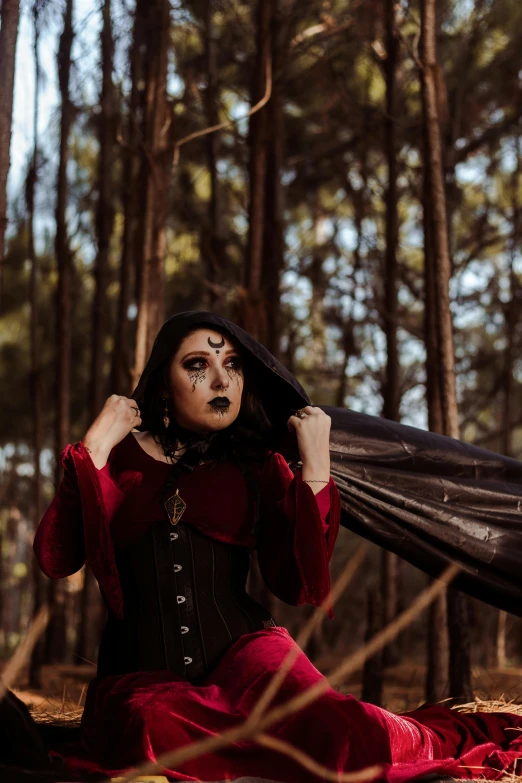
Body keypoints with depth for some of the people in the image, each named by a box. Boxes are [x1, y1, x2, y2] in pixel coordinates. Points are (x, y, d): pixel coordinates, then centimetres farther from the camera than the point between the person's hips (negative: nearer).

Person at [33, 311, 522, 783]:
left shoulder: (258, 467, 12)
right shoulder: (116, 458, 9)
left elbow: (298, 587, 0)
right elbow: (55, 559, -5)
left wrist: (315, 467, -4)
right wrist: (97, 442, -5)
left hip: (240, 650, 1)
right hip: (142, 675, 0)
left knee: (333, 728, -32)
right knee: (155, 724, -38)